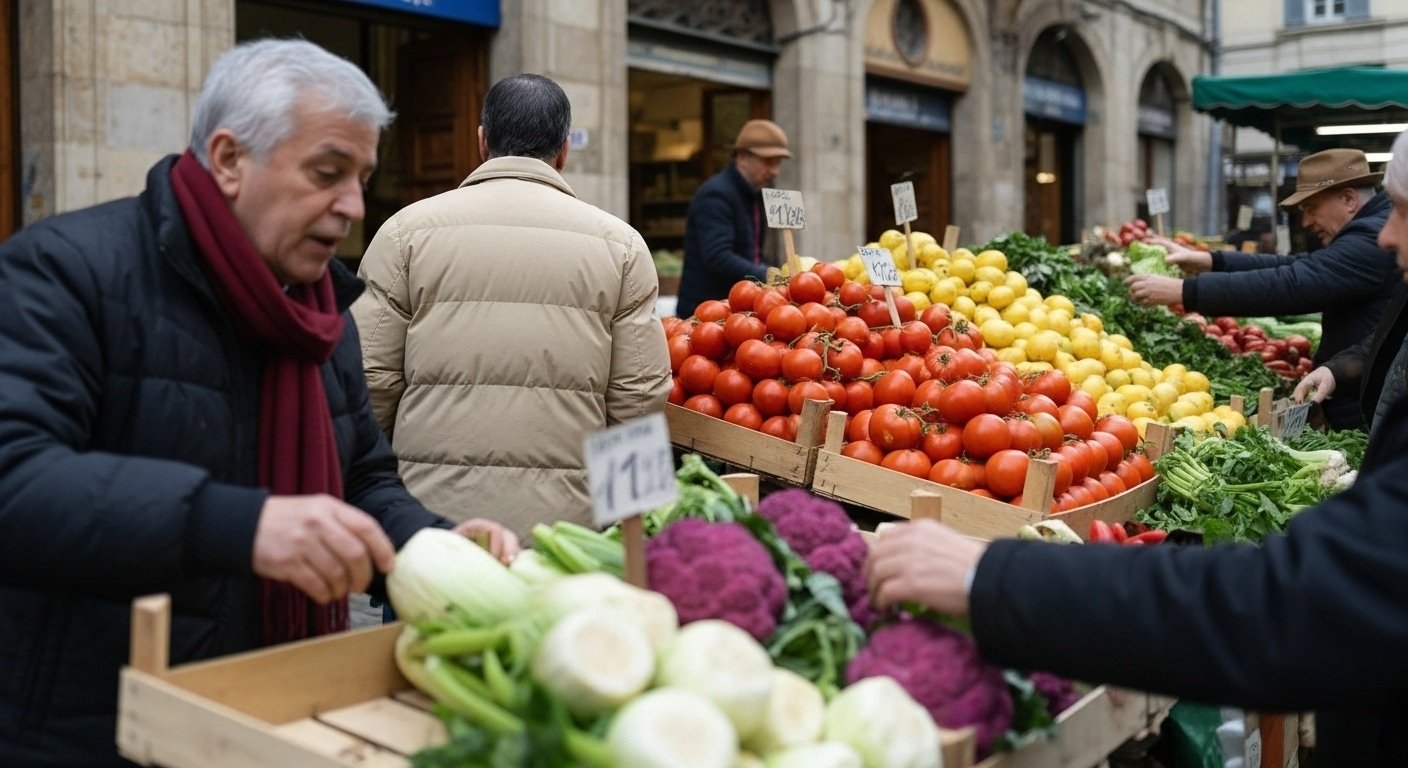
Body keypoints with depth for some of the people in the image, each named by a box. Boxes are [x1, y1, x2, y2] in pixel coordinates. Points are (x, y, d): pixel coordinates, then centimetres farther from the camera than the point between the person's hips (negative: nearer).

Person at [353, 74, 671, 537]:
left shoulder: (406, 229, 1)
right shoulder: (620, 242, 3)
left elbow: (370, 382, -1)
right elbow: (641, 399, 0)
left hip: (432, 510, 0)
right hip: (567, 517, 1)